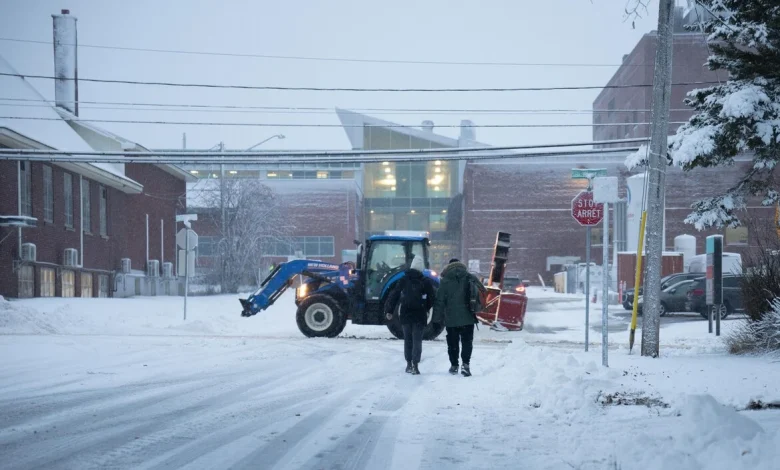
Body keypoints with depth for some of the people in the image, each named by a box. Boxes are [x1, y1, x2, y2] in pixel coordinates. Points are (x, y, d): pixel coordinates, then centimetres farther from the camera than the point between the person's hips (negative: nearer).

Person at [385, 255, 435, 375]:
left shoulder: (404, 279, 1)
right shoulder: (426, 281, -4)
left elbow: (395, 295, 0)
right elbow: (432, 298, -4)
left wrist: (388, 310, 5)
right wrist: (426, 308, 13)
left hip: (405, 314, 2)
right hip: (419, 315, -2)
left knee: (408, 339, 14)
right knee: (417, 340, 0)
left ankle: (409, 364, 18)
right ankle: (415, 365, -10)